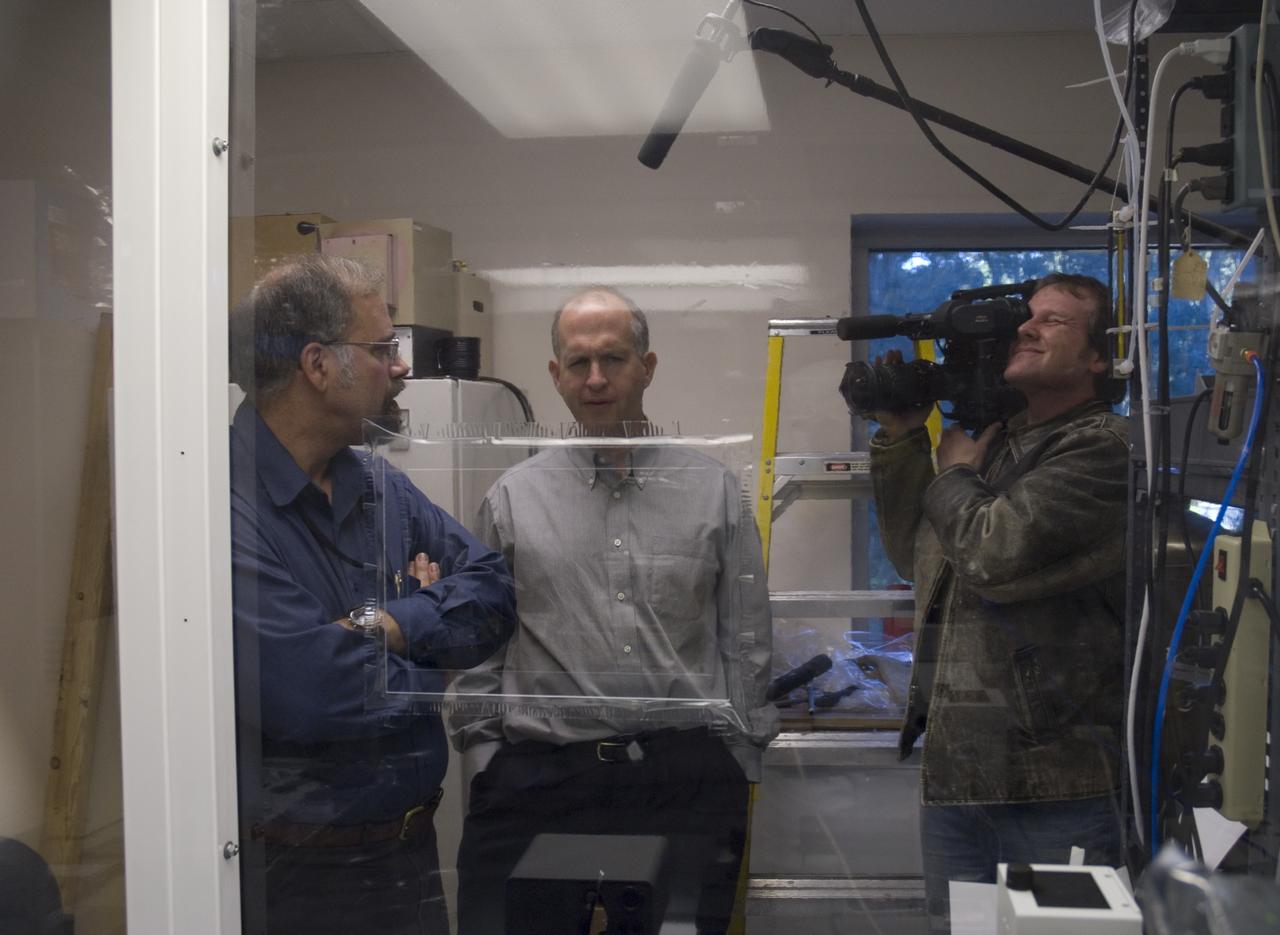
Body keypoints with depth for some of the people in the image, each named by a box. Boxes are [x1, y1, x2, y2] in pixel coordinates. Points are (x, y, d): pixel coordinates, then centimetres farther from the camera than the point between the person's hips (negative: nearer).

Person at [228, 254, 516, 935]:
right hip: (289, 876, -7)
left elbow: (495, 592, 1)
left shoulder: (386, 490, 7)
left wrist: (392, 624, -18)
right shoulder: (228, 503, -21)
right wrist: (429, 677, -8)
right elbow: (305, 689, -28)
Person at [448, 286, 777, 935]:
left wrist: (741, 761, 4)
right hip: (538, 777, 0)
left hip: (689, 776, 0)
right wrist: (485, 758, 3)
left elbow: (748, 644, 8)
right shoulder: (512, 497, 8)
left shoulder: (714, 489, 7)